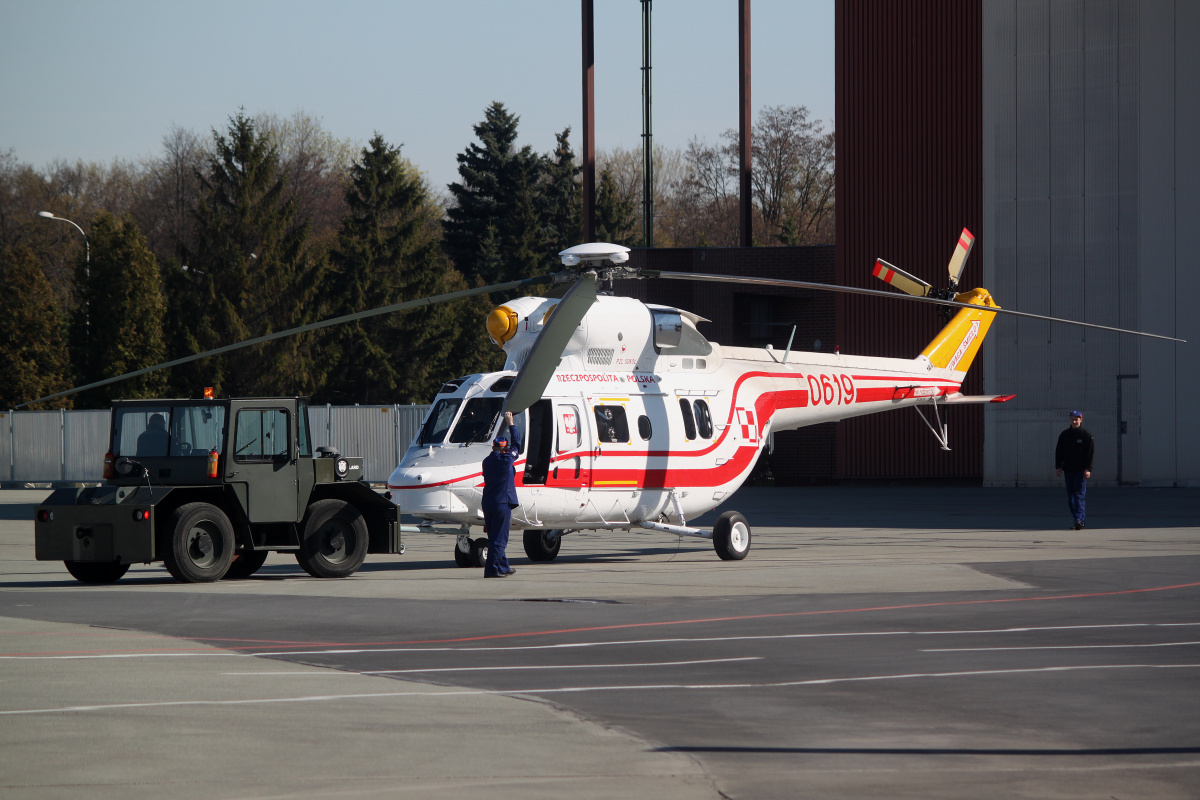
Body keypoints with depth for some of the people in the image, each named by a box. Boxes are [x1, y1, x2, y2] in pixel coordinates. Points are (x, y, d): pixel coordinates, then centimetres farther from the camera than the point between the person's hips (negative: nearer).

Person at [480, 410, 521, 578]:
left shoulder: (487, 461, 7)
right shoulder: (506, 460, -9)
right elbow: (516, 444, 4)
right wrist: (510, 424, 16)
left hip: (487, 503, 7)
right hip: (502, 504, -7)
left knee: (494, 538, 14)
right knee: (498, 539, -4)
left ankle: (503, 567, 25)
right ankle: (492, 569, -7)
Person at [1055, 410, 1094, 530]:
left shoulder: (1086, 435, -1)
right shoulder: (1064, 435, 11)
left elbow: (1091, 453, -4)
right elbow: (1059, 452, 14)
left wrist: (1088, 469, -13)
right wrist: (1058, 467, 4)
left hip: (1081, 470, -5)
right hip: (1068, 470, 5)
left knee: (1080, 494, -13)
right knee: (1070, 497, 6)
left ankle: (1079, 519, -20)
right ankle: (1080, 521, 13)